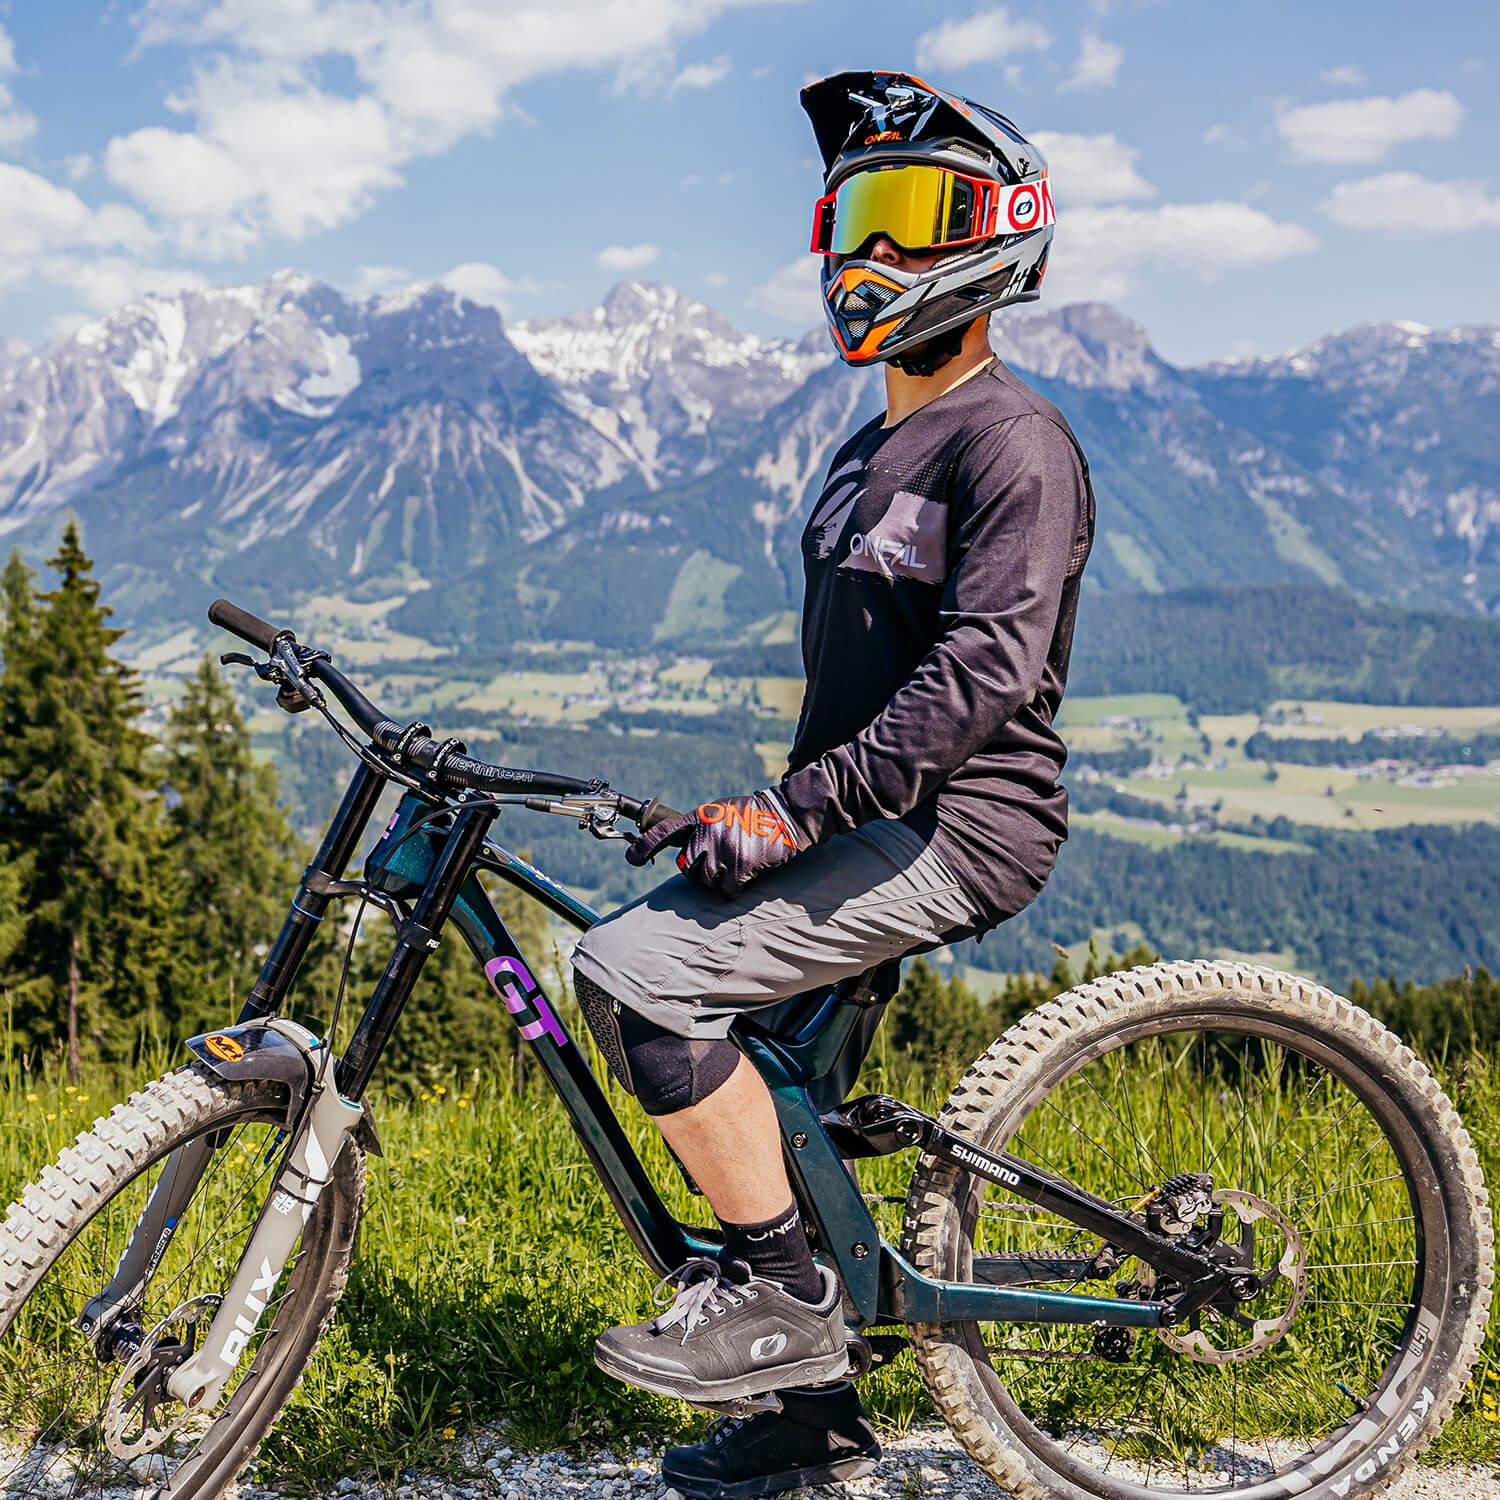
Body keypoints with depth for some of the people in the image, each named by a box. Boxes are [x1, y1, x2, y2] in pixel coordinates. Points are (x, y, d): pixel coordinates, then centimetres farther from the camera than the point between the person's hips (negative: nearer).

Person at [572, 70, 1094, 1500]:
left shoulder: (1013, 439, -11)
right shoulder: (872, 448, 20)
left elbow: (989, 668, -24)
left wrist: (794, 808, -28)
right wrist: (779, 813, 20)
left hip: (956, 828, -10)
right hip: (865, 823, 10)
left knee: (635, 968, -22)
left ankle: (785, 1295, -8)